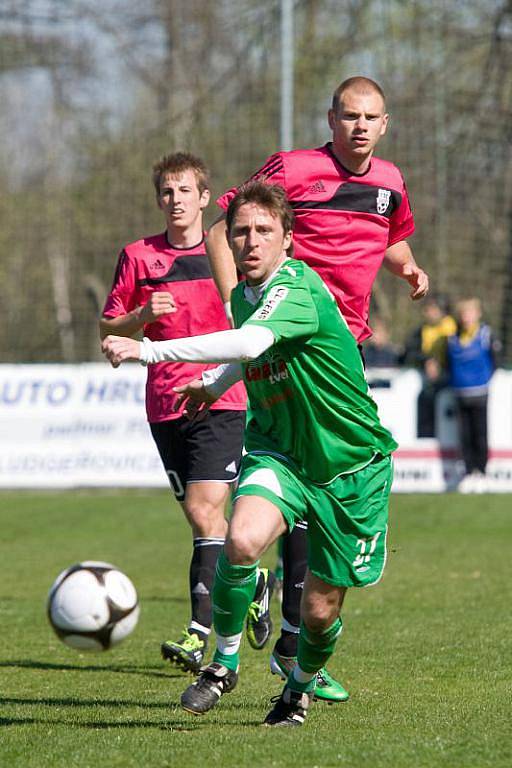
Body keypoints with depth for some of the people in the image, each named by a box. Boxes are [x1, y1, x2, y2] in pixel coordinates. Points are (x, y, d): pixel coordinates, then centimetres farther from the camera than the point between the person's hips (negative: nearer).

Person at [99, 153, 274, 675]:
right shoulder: (138, 256, 8)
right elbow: (108, 328, 10)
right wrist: (143, 315, -9)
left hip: (220, 400, -3)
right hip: (164, 403, 3)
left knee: (205, 510, -15)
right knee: (200, 516, 6)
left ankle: (199, 632, -17)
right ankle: (251, 583, 33)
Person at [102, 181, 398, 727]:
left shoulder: (298, 287, -24)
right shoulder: (243, 295, 2)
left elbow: (250, 343, -44)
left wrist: (149, 350, -47)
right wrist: (216, 384, 27)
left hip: (350, 463, -5)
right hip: (278, 451, 5)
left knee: (320, 610, 2)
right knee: (243, 539, -28)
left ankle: (302, 684, 36)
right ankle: (225, 662, -7)